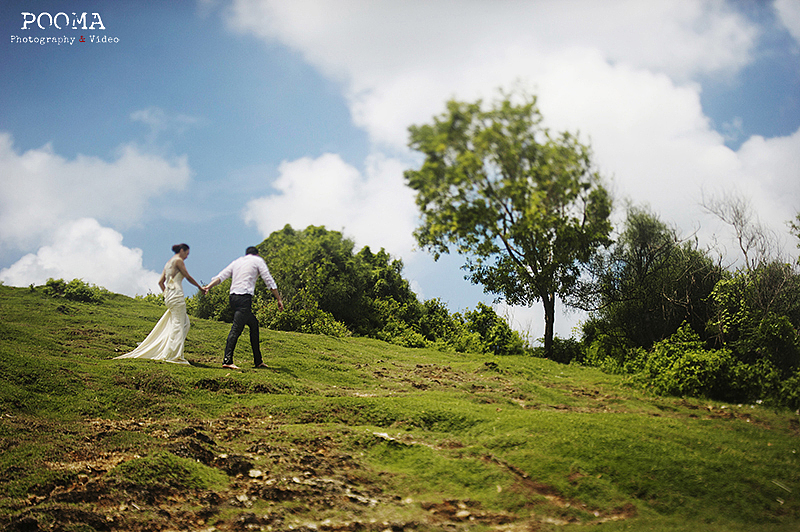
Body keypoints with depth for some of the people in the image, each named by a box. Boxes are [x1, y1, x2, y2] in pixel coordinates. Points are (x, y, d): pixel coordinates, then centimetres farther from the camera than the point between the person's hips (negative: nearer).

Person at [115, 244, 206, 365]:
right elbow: (188, 277, -2)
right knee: (178, 324, -7)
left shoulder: (168, 263, 21)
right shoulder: (178, 260, -3)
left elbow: (160, 282, 20)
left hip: (168, 296, 9)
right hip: (177, 295, -9)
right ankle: (172, 354, -9)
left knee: (185, 321, 12)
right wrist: (200, 287, 7)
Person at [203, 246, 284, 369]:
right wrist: (279, 299, 6)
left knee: (253, 324, 15)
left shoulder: (237, 261, 23)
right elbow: (269, 281, 4)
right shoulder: (258, 260, 9)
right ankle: (227, 360, -18)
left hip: (233, 296, 7)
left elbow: (221, 276, 10)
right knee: (236, 328, -12)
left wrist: (209, 286, 3)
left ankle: (258, 361, 17)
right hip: (244, 298, -7)